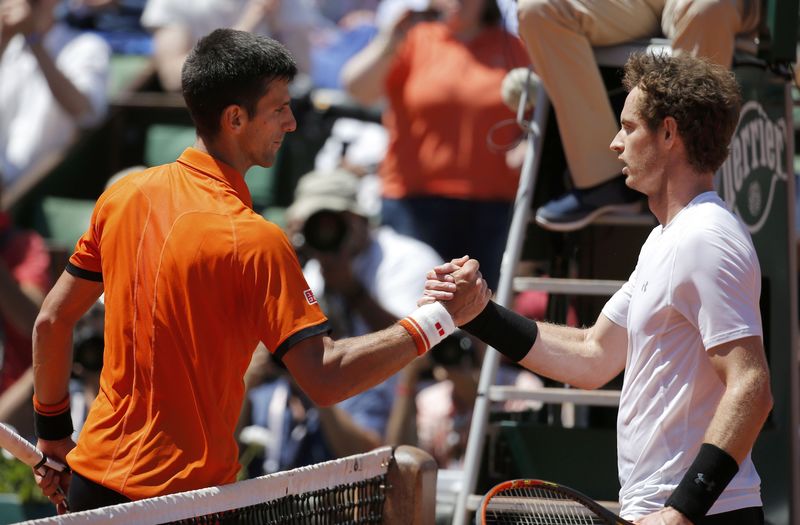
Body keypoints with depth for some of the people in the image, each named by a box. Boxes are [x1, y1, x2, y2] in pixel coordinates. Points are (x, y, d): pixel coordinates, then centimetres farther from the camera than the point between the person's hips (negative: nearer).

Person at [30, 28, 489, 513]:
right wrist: (439, 317, -17)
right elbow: (326, 379, -24)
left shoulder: (123, 195, 1)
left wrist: (53, 434, 20)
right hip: (181, 492, -7)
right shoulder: (253, 241, -19)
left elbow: (52, 321, 9)